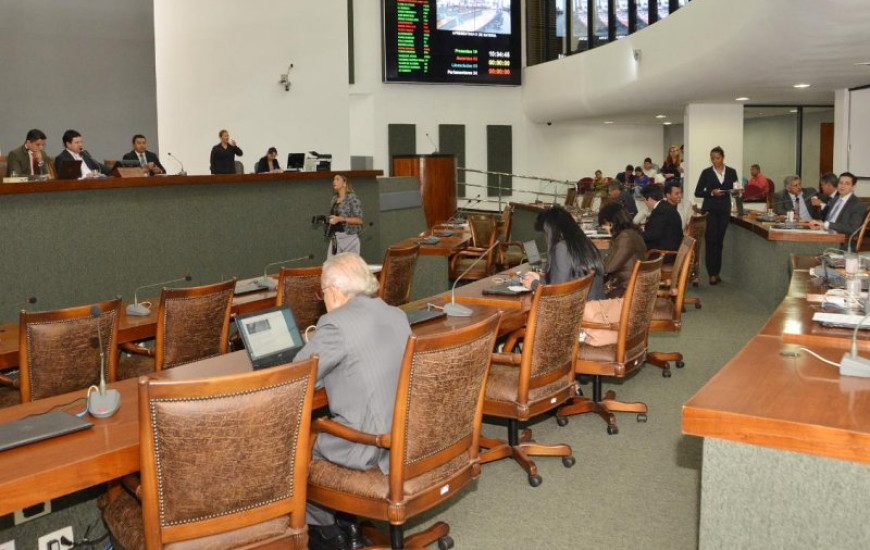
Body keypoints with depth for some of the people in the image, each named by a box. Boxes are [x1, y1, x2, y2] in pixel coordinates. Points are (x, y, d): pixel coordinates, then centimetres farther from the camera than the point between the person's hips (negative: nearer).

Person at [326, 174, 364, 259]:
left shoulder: (352, 198, -7)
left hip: (349, 237, -6)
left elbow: (359, 220, -12)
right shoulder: (334, 199, 14)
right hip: (335, 237, 6)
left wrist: (340, 219, -18)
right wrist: (327, 220, 7)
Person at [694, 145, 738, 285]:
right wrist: (711, 193, -15)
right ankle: (712, 274, -6)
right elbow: (697, 192, 0)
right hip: (710, 210, -2)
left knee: (719, 242, 6)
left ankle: (717, 272, 14)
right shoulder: (706, 172, 1)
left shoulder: (731, 172, 7)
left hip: (724, 210, 2)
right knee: (711, 242, -7)